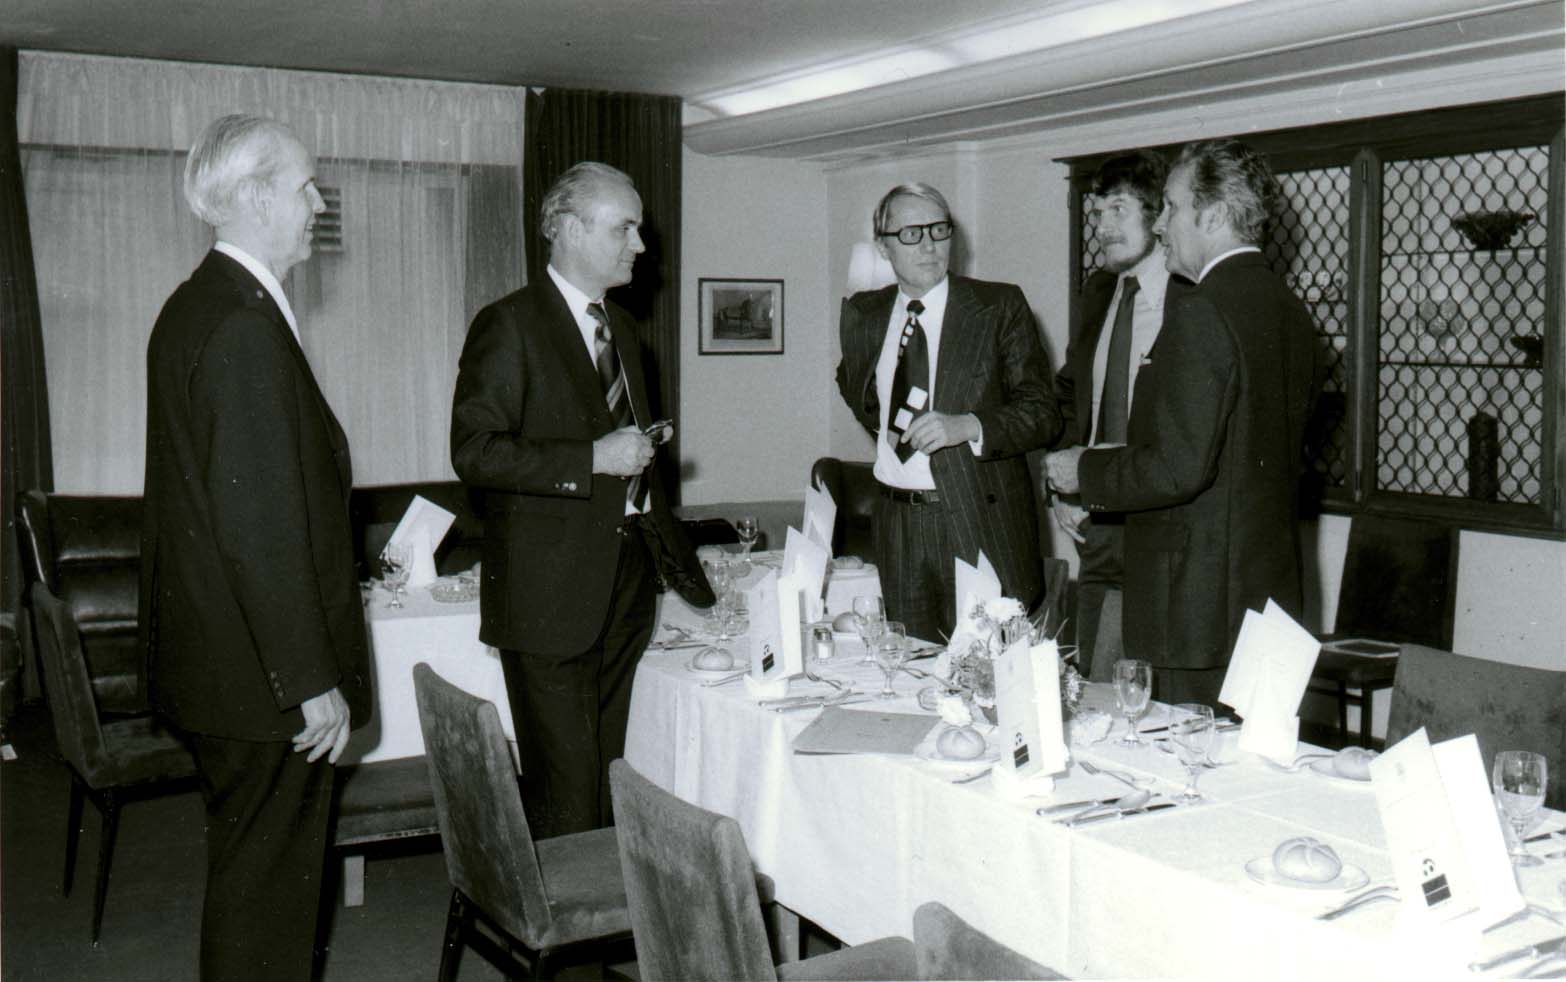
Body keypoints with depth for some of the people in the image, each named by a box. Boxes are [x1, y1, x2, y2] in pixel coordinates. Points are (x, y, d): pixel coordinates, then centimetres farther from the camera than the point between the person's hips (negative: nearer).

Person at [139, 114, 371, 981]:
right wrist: (312, 680, -20)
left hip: (212, 648, 10)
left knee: (248, 862, 21)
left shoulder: (194, 307, 11)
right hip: (264, 674, -10)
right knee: (267, 880, 3)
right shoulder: (244, 324, -21)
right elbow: (262, 526, -25)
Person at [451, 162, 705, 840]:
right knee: (565, 791, -4)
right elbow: (474, 452, -16)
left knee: (613, 777, 11)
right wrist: (592, 459, -19)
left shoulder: (621, 329, 19)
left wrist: (680, 557, 24)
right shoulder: (509, 325, -7)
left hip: (625, 585, 7)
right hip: (549, 595, -7)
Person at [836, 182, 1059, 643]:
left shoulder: (1001, 307, -2)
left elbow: (1043, 414, -5)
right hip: (898, 531, 3)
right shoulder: (862, 315, 10)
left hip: (981, 524, -3)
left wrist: (967, 426, -20)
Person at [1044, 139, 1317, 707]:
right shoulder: (1289, 310, 12)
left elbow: (1179, 467, -23)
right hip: (1270, 590, 9)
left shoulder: (1199, 314, -17)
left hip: (1200, 596, -9)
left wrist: (1085, 473, -7)